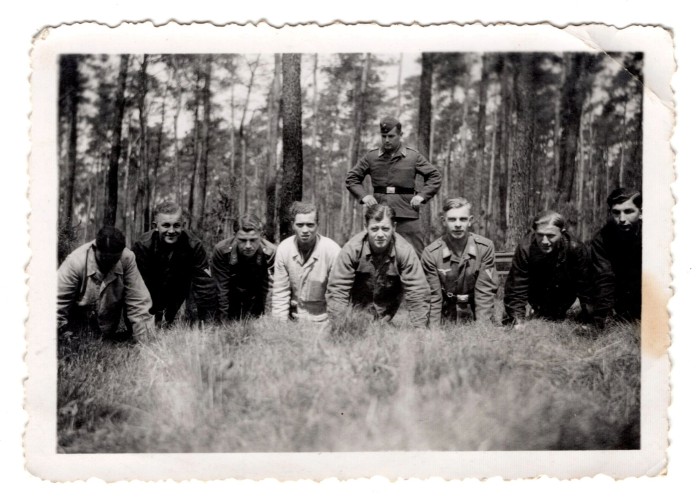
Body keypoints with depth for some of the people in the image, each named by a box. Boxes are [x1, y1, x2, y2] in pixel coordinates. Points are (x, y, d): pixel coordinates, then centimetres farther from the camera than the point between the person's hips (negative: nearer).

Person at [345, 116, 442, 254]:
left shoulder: (413, 156, 5)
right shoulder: (371, 157, 6)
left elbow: (435, 176, 10)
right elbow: (351, 178, 13)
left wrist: (422, 196, -3)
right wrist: (364, 196, -2)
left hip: (407, 214, -1)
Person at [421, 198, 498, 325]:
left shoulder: (485, 247, -11)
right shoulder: (431, 253, -11)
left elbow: (485, 293, -10)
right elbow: (433, 297, -8)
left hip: (474, 315, 1)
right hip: (446, 316, 0)